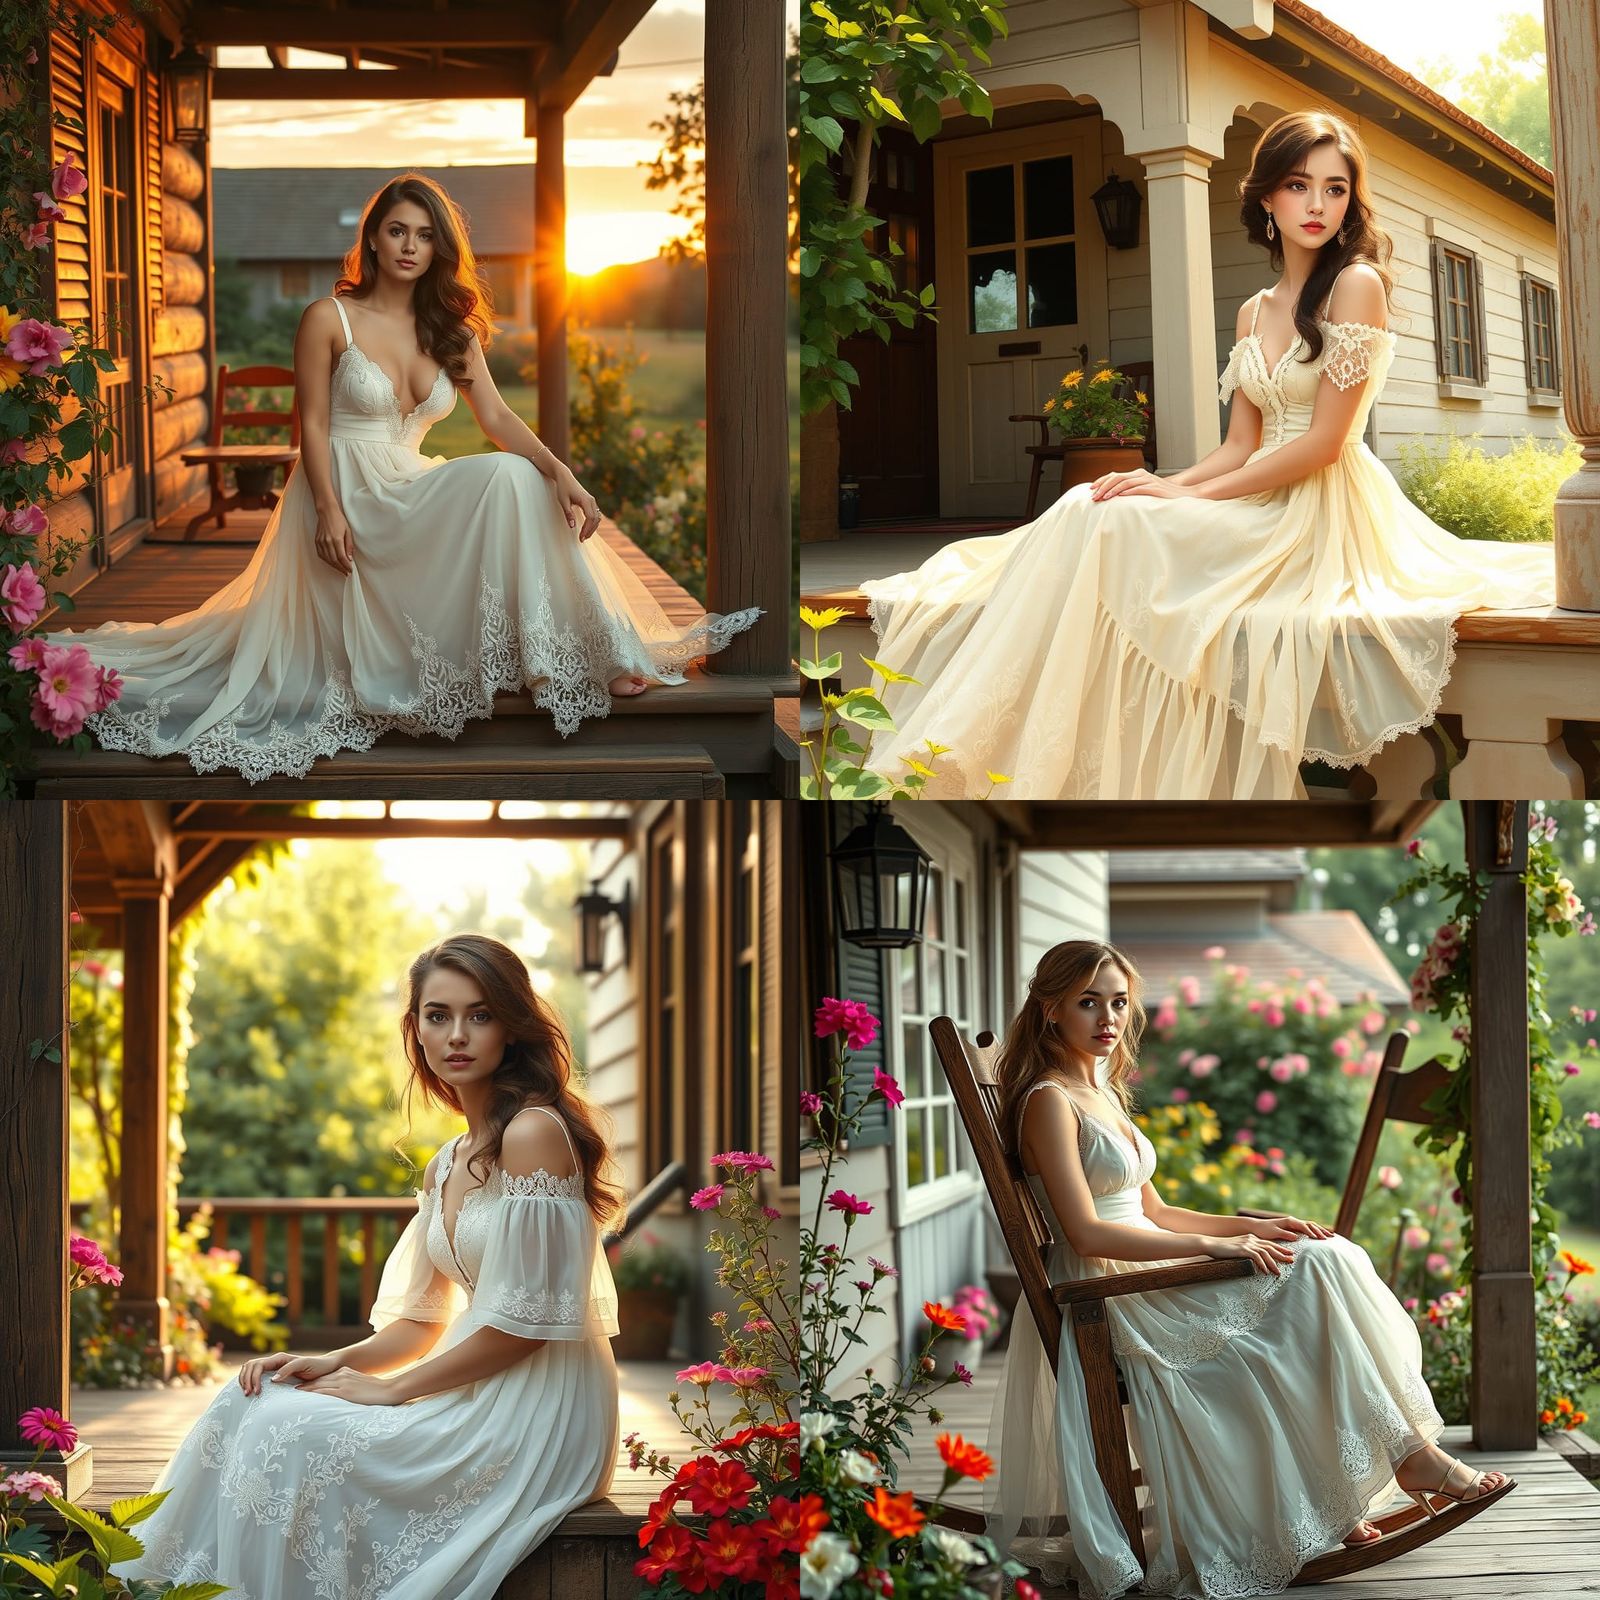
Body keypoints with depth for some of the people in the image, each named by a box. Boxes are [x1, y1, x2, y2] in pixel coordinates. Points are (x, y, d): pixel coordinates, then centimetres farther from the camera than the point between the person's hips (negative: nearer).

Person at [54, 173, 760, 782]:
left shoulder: (453, 331, 11)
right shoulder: (329, 319, -4)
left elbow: (497, 416, 1)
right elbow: (312, 423, -6)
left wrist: (558, 470, -16)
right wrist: (330, 511, -18)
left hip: (411, 493, 6)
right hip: (348, 492, -6)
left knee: (518, 478, -20)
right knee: (502, 481, -25)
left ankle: (542, 652, -19)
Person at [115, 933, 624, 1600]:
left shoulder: (534, 1133, -13)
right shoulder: (448, 1165, 16)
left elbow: (527, 1319, -16)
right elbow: (421, 1323, 17)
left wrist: (392, 1388, -11)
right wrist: (335, 1363, -2)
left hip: (534, 1411, -9)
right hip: (477, 1392, 9)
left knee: (292, 1432, -18)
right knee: (256, 1400, -2)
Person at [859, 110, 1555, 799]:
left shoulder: (1358, 285, -6)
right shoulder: (1254, 313, 17)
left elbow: (1324, 441, -13)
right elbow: (1242, 446, 13)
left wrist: (1192, 494, -13)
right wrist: (1164, 484, -8)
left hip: (1324, 517, -7)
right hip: (1263, 506, 7)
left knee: (1111, 527, -24)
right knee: (1087, 511, -14)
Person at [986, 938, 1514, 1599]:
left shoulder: (1102, 1095, 19)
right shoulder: (1050, 1102, -11)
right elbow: (1087, 1233, -20)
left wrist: (1253, 1225, 6)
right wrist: (1217, 1244, -20)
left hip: (1142, 1285, 9)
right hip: (1110, 1300, -9)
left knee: (1326, 1259, -5)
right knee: (1313, 1273, -16)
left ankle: (1338, 1501, -10)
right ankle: (1410, 1453, -9)